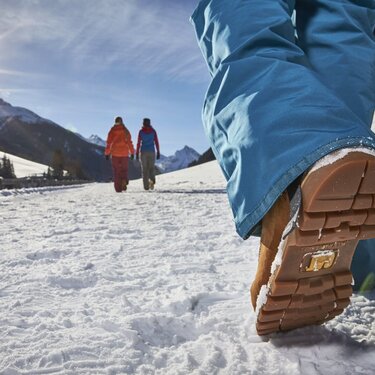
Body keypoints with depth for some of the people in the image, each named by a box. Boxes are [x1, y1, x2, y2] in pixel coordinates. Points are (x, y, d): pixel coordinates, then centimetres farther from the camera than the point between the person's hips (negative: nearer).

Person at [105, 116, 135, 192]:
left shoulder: (112, 130, 0)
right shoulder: (126, 130, 3)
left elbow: (109, 142, -4)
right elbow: (129, 142, 0)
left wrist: (107, 153, -1)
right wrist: (132, 152, 5)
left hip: (115, 153, 0)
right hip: (124, 153, 1)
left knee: (116, 171, 7)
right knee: (124, 170, 12)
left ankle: (118, 188, 1)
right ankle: (124, 181, -15)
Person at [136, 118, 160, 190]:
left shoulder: (141, 131, 0)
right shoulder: (153, 131, 2)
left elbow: (138, 143, -2)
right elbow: (156, 142, -1)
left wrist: (137, 153, 2)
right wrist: (158, 152, 4)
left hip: (143, 152, 0)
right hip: (151, 152, 1)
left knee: (144, 169, 7)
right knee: (151, 168, 10)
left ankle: (146, 186, 4)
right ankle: (152, 180, -18)